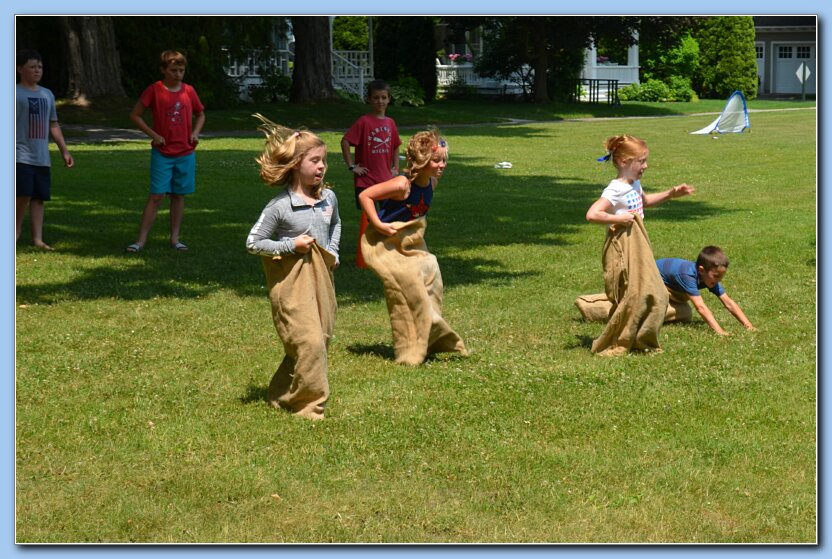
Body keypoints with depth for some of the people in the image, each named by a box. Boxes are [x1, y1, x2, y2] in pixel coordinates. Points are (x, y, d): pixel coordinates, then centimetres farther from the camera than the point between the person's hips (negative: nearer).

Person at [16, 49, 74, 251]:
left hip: (42, 157, 6)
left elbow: (53, 125, 22)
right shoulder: (15, 94, -4)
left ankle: (37, 238, 6)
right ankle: (15, 232, 4)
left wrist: (64, 151, 17)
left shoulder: (47, 95, 16)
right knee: (24, 195, -14)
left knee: (39, 197, 4)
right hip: (21, 156, -6)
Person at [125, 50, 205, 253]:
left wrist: (195, 132, 2)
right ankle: (141, 240, -6)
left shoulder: (189, 91, 4)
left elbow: (200, 115, 20)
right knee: (156, 196, -8)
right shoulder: (154, 90, -6)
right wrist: (153, 134, -9)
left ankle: (174, 238, 17)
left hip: (185, 154, 4)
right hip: (162, 154, -4)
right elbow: (135, 115, -1)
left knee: (179, 195, 9)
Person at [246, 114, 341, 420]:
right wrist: (291, 245, -16)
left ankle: (282, 393, 25)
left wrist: (333, 252, 13)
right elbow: (253, 242, -8)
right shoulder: (279, 206, -14)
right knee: (309, 341, -14)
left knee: (321, 338, 10)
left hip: (321, 275, 7)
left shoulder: (329, 197, 3)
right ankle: (309, 404, -3)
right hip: (291, 280, -7)